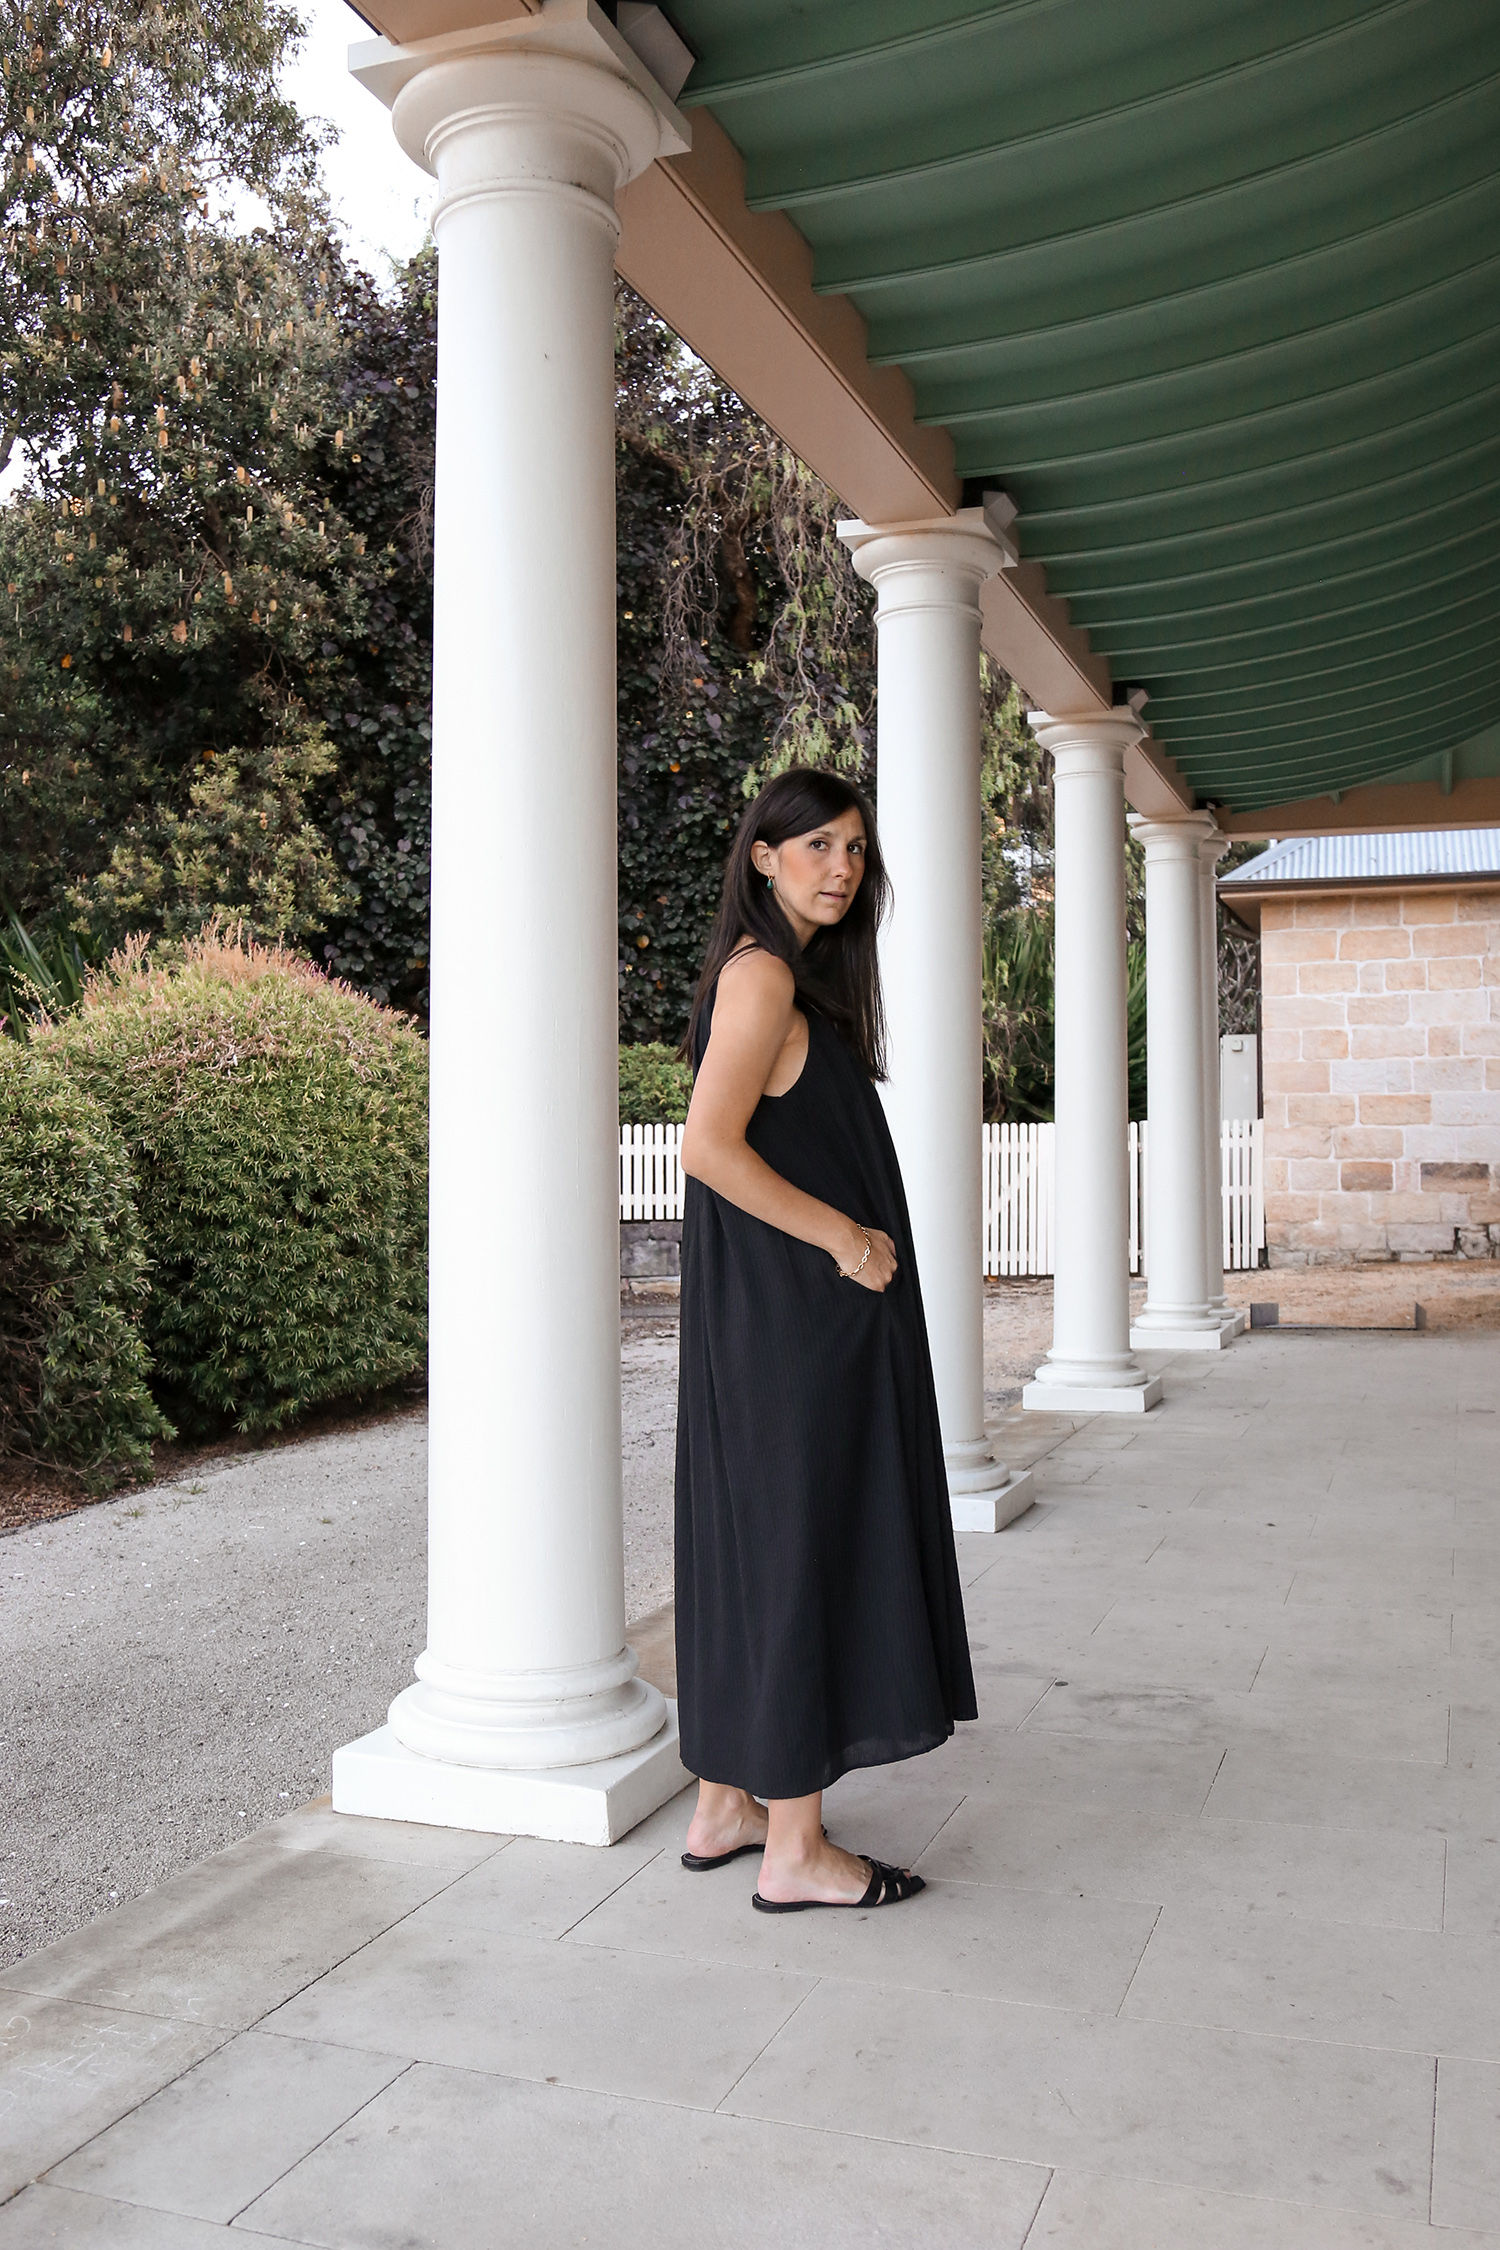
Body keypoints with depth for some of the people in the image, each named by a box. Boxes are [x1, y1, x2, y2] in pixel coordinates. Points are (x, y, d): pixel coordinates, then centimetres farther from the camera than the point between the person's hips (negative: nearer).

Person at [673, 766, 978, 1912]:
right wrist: (849, 1240, -17)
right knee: (804, 1547, -3)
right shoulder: (763, 973, -14)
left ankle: (726, 1804, 25)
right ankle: (794, 1848, 9)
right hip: (796, 1319, -10)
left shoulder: (793, 973, 16)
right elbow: (712, 1148, -22)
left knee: (749, 1544, 13)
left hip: (779, 1315, 10)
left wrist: (858, 1241, 9)